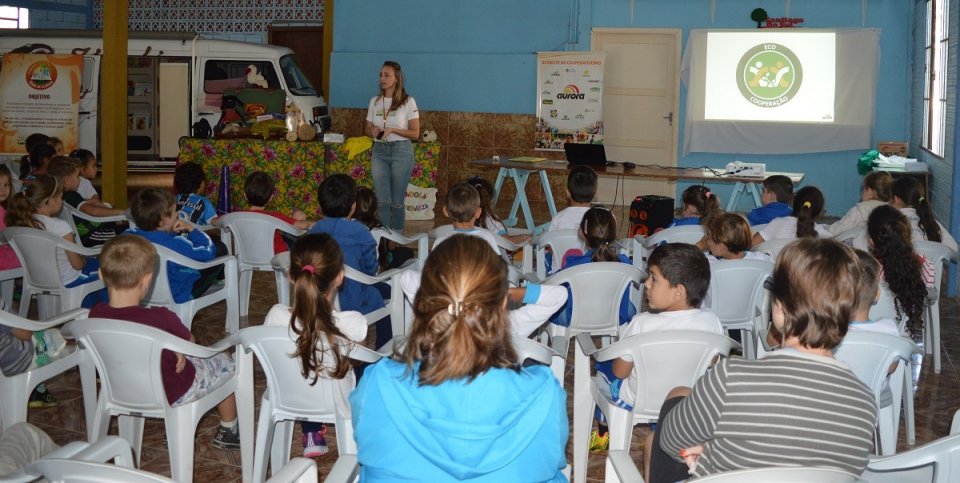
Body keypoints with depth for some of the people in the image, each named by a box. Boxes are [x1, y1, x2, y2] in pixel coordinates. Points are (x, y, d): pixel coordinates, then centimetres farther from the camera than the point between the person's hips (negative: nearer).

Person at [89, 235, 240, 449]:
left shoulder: (96, 315, -20)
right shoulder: (161, 319, -36)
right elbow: (189, 342, -14)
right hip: (172, 395, -5)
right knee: (225, 362, 22)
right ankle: (228, 430, 41)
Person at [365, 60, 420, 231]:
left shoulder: (408, 101, -4)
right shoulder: (375, 101, 8)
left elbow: (415, 133, -4)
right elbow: (368, 128, 17)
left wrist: (392, 129, -16)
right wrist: (373, 131, -7)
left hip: (401, 151, -3)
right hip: (379, 151, 3)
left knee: (397, 200, 2)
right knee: (382, 199, -3)